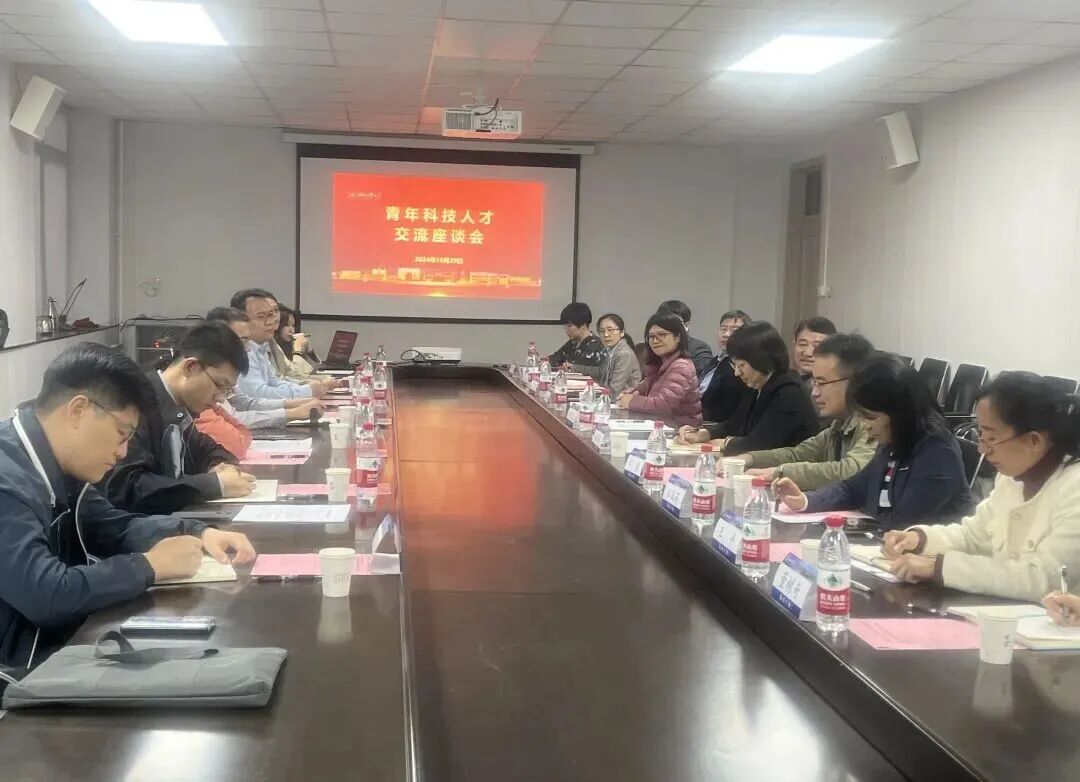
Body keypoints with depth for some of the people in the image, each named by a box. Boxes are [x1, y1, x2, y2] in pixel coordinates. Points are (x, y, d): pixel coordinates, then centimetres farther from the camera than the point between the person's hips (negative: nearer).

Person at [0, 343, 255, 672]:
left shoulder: (55, 466, 3)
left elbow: (115, 527, 16)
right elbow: (45, 595, -32)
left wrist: (199, 533, 2)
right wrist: (151, 566, -20)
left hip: (65, 642, 8)